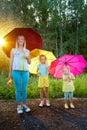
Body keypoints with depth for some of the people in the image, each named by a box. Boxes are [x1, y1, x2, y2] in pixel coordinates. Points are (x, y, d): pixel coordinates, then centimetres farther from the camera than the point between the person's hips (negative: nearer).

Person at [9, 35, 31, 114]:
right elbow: (11, 62, 7)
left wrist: (27, 58, -3)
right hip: (16, 71, -2)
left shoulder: (27, 51, 15)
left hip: (25, 71, 2)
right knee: (18, 89, -1)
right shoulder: (13, 50, 10)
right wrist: (10, 72, 3)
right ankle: (19, 106, 6)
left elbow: (29, 63, 17)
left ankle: (24, 105, 12)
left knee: (24, 89, 2)